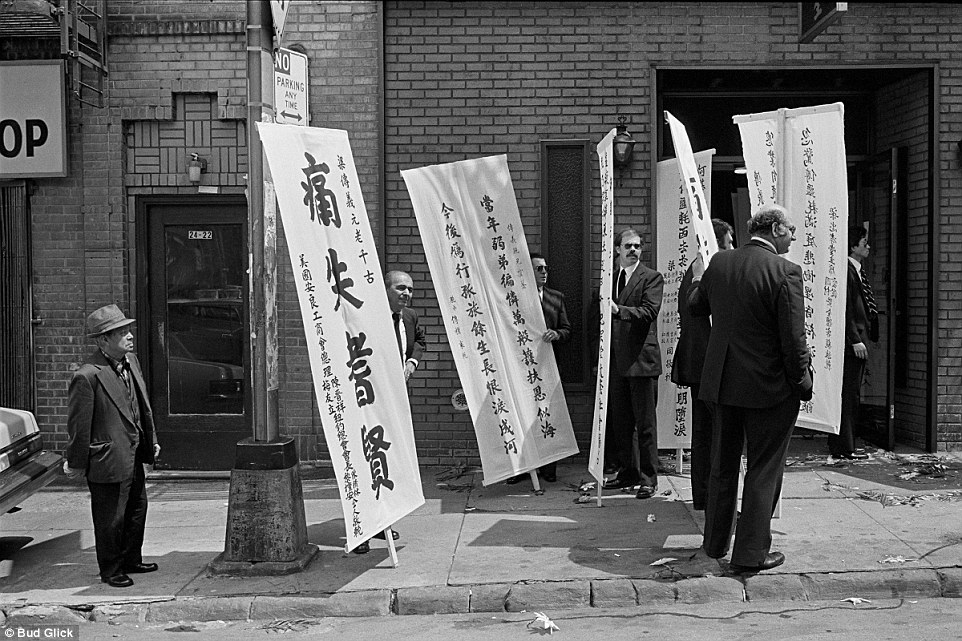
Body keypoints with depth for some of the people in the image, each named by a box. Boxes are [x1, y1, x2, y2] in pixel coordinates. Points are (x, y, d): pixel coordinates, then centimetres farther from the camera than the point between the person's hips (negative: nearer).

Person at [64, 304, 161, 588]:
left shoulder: (131, 361, 3)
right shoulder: (87, 377, -23)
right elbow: (78, 424, -16)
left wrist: (151, 442, 16)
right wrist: (76, 463, -9)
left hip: (133, 456, 9)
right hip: (108, 461, -8)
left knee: (137, 510, 21)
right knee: (110, 520, 7)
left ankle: (131, 560, 38)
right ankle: (110, 570, 24)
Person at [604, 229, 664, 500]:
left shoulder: (652, 278, -1)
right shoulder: (608, 279, 15)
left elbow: (650, 311, -15)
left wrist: (619, 310, -29)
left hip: (641, 358, -6)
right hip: (615, 361, 6)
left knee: (645, 423, -2)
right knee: (619, 422, 11)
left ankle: (649, 479, 4)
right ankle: (627, 472, 22)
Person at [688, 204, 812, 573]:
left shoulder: (719, 263, 0)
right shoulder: (784, 271, -17)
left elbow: (696, 307, 17)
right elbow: (793, 338, -16)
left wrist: (697, 278, 36)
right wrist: (802, 382, -4)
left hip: (722, 381, 6)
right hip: (770, 386, -6)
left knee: (723, 466, 18)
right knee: (764, 470, 7)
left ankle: (715, 543, 30)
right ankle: (750, 553, 11)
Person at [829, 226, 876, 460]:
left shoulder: (859, 272, 17)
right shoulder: (847, 271, -14)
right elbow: (845, 310, -19)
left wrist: (867, 337, 15)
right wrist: (856, 341, -20)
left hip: (859, 340, 10)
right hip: (851, 342, -10)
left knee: (849, 395, 13)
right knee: (848, 395, -5)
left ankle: (837, 445, 20)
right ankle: (845, 448, 0)